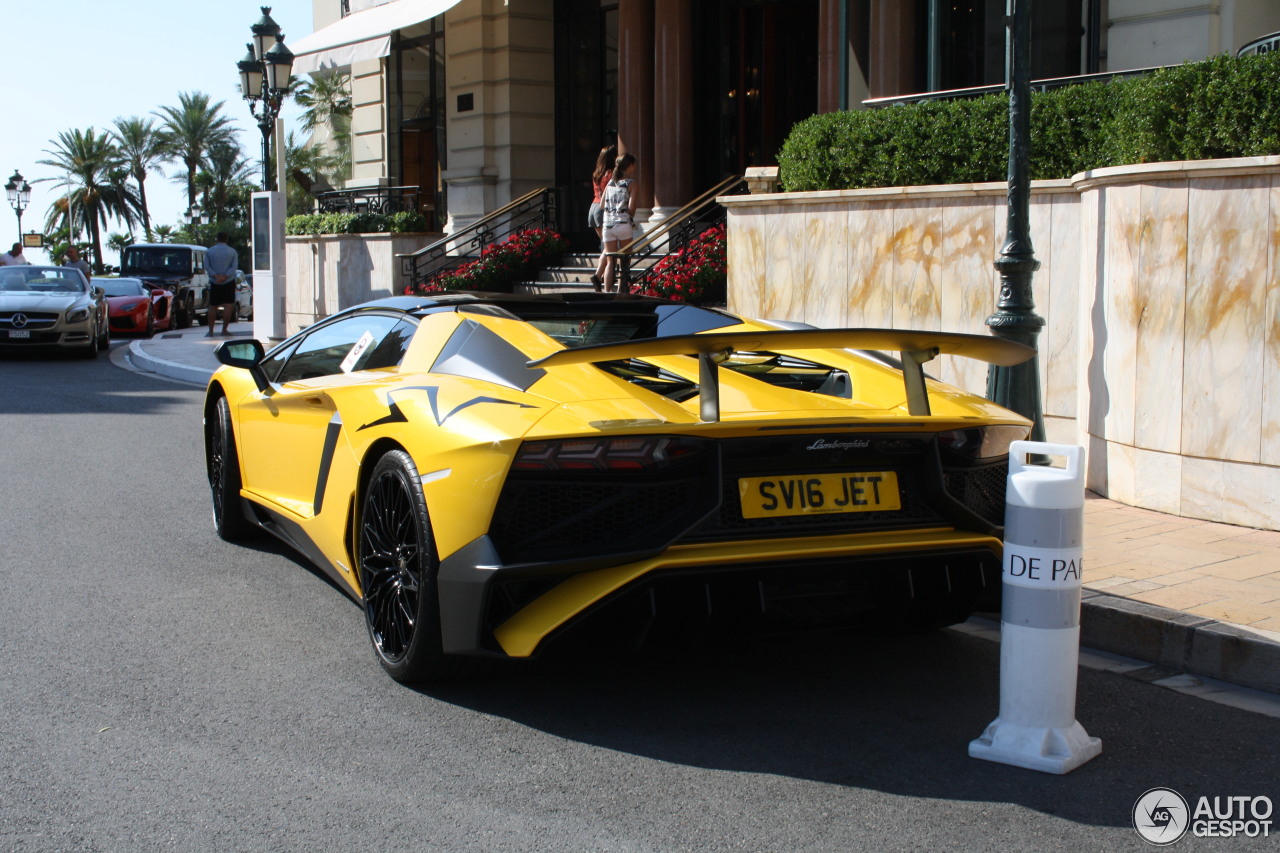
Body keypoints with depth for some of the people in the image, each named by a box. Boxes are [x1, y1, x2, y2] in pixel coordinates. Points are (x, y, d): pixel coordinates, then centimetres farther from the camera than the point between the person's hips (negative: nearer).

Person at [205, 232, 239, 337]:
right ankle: (224, 330, -4)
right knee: (228, 305, 0)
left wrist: (215, 276, -15)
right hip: (229, 282, -2)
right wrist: (225, 276, -17)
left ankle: (210, 331, 7)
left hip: (214, 282, 2)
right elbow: (234, 266, -10)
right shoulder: (232, 252, 0)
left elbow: (206, 266, -7)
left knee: (213, 306, 8)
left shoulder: (210, 251, 3)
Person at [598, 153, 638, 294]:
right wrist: (631, 218, 10)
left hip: (608, 225, 4)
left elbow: (602, 205, 11)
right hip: (623, 224, -4)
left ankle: (607, 291, -2)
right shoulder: (631, 184, -2)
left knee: (610, 261, 6)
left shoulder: (610, 183, 12)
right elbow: (631, 207, -10)